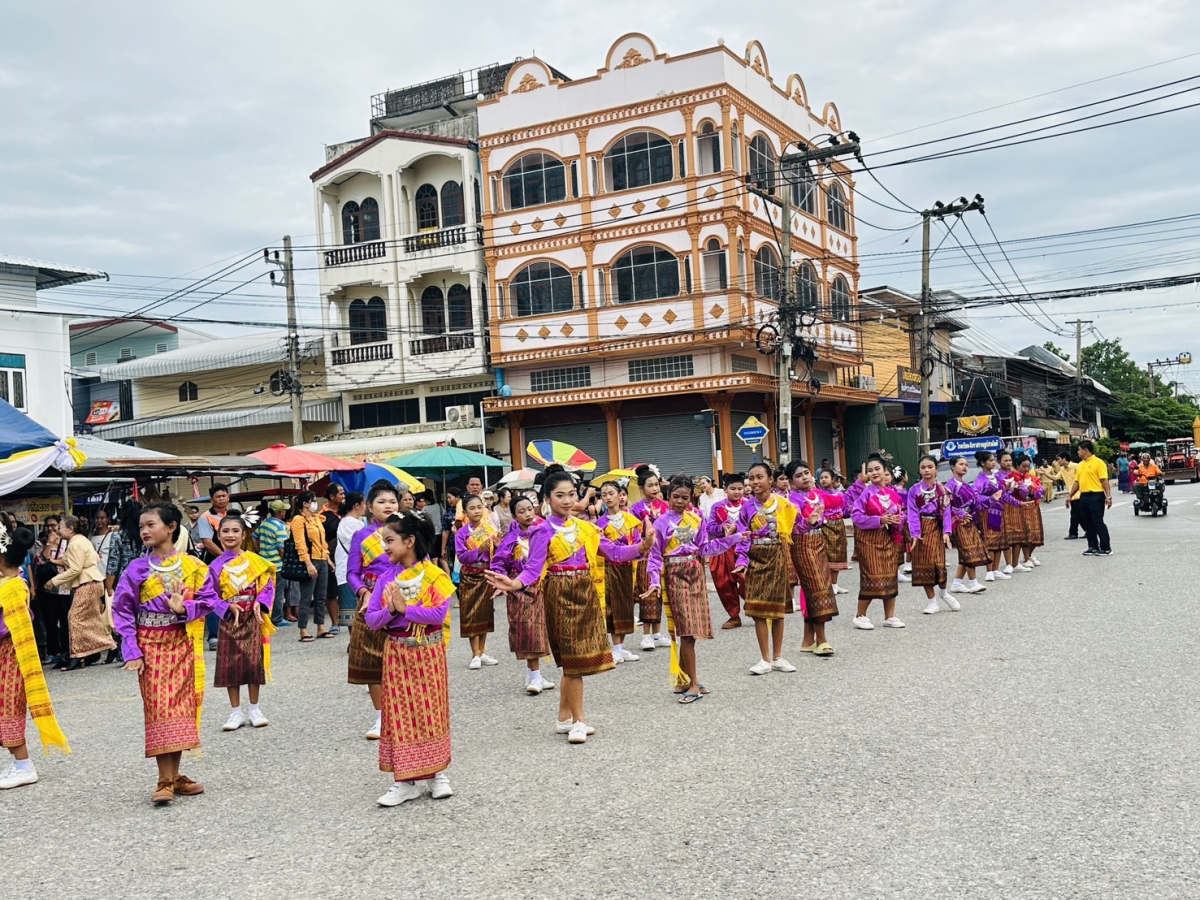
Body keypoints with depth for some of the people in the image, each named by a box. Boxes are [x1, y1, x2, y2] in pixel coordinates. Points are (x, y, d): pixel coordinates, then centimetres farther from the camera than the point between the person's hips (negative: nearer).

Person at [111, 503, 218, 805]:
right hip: (151, 645, -1)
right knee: (159, 708, -4)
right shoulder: (137, 569, -3)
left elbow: (209, 598, 1)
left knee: (181, 706, 6)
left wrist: (184, 608, -19)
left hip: (182, 643, 1)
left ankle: (175, 776, 16)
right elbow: (122, 610, -3)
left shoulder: (192, 565, -2)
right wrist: (132, 651, -10)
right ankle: (165, 781, 0)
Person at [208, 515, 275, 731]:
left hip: (252, 617, -1)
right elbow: (211, 595, 2)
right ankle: (236, 712, 15)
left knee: (254, 662, 0)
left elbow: (268, 585, 1)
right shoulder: (216, 566, 0)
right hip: (229, 619, 1)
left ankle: (254, 709, 15)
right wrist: (228, 607, -13)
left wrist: (260, 603, -15)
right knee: (230, 664, 3)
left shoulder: (254, 560, 0)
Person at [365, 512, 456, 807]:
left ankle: (437, 773, 20)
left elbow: (439, 614, -20)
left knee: (431, 712, 6)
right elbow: (371, 620, -2)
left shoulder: (434, 576, -10)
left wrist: (405, 608, -24)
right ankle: (406, 780, 11)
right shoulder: (386, 578, 1)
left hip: (428, 652, -3)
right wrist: (389, 611, -21)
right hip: (396, 654, 3)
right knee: (400, 714, 4)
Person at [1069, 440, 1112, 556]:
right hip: (1083, 496, 8)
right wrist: (1070, 496, 15)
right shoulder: (1080, 465, 14)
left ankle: (1106, 548, -1)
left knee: (1098, 522, -6)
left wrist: (1108, 496, -17)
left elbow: (1104, 480, -12)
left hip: (1096, 496, -8)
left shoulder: (1098, 462, -8)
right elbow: (1077, 481, 19)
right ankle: (1093, 546, 17)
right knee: (1088, 523, 10)